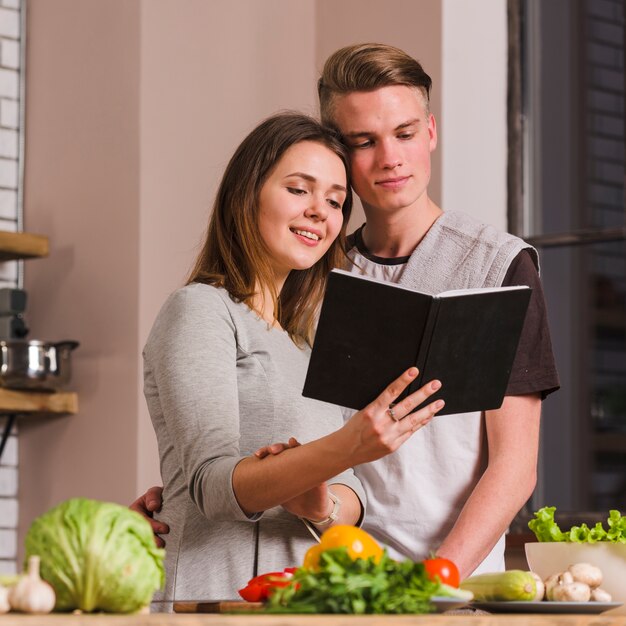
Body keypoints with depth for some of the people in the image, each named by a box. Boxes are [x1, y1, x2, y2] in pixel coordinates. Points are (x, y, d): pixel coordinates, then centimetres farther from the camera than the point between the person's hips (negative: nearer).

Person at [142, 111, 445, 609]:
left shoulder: (303, 337, 22)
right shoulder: (200, 311, -1)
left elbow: (351, 494, 13)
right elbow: (212, 484, -14)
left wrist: (325, 508, -11)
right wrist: (346, 449, -27)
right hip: (219, 596, -7)